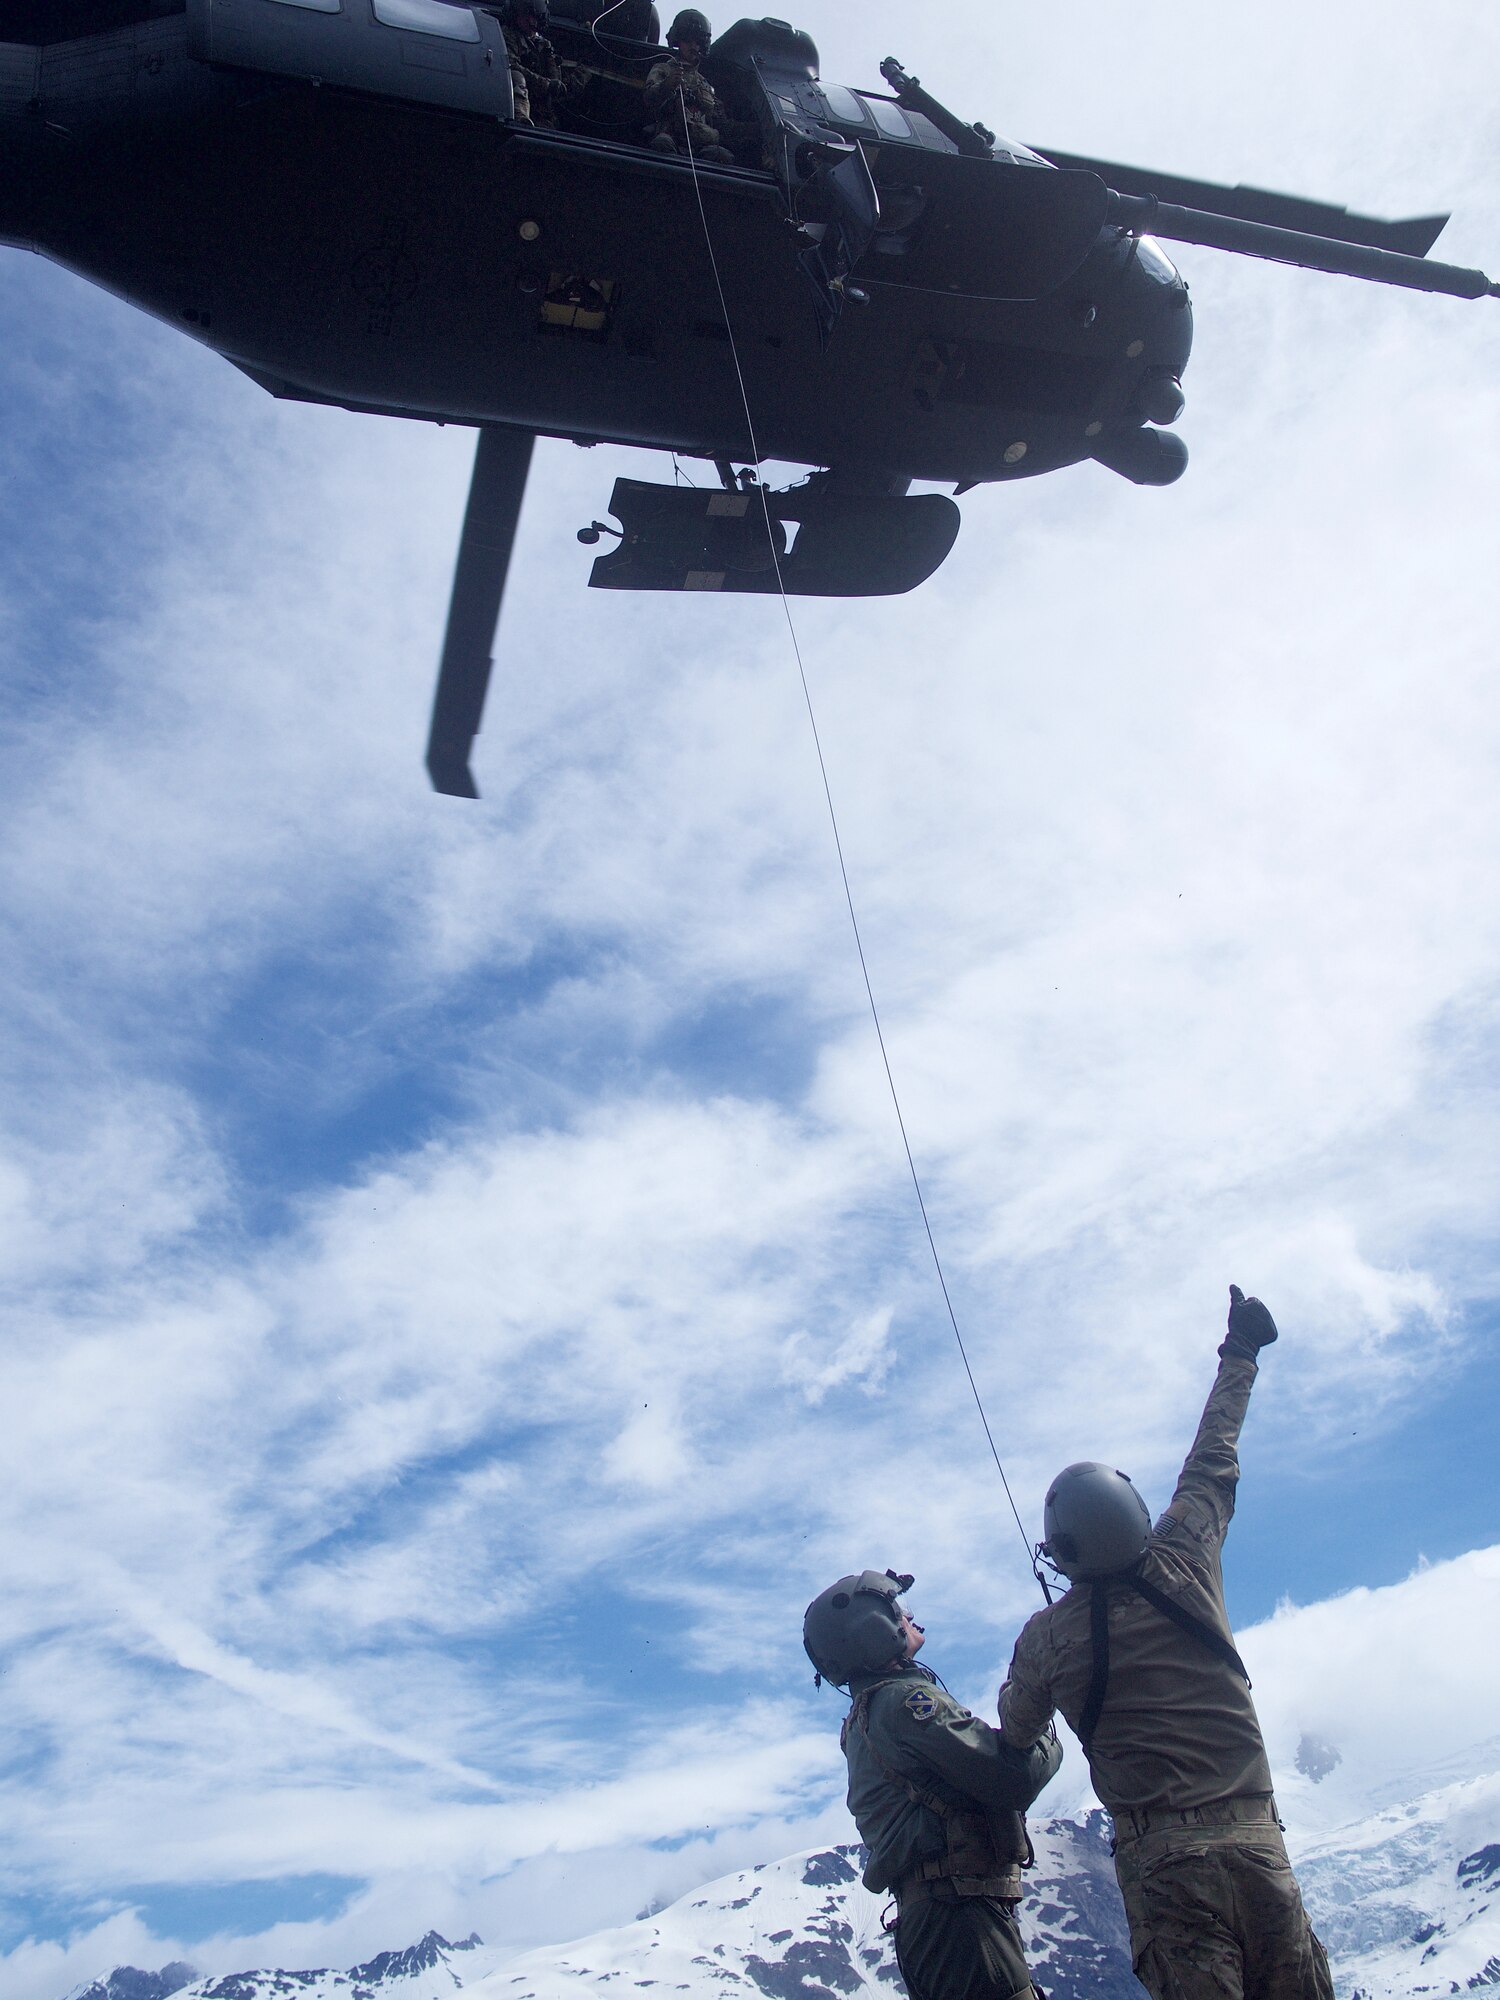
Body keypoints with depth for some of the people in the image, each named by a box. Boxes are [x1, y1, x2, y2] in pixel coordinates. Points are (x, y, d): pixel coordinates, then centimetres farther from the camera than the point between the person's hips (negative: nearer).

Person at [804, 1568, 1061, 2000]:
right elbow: (1013, 1779, -16)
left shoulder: (863, 1718, 21)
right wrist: (1048, 1742, 4)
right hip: (959, 1911, -10)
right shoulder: (904, 1698, -12)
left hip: (922, 1912, 10)